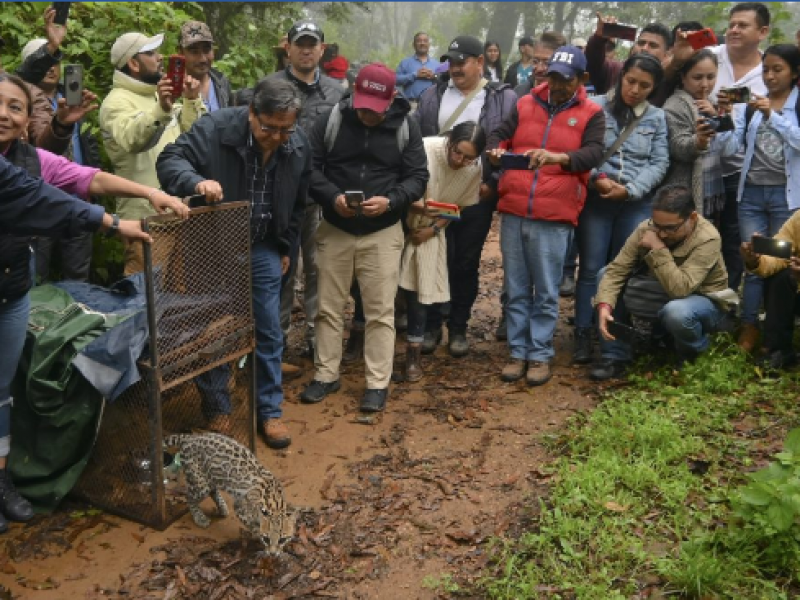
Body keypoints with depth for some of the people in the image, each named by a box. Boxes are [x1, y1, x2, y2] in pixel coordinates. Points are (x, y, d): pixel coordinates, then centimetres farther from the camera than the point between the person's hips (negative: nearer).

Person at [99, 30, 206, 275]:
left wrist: (192, 101, 3)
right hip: (145, 212, -8)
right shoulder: (118, 100, -10)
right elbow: (131, 139, -30)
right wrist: (161, 109, -46)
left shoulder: (160, 92, 18)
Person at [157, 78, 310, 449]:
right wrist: (196, 181, -39)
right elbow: (170, 159, -18)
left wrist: (285, 248, 14)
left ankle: (270, 411, 22)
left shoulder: (299, 145, -4)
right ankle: (216, 406, 28)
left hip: (263, 250, 3)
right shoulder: (216, 128, -20)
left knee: (269, 333, 7)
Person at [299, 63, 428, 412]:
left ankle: (378, 383, 12)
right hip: (334, 229, 2)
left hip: (382, 232, -1)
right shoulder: (331, 120, -2)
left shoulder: (405, 127, -2)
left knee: (380, 311, 1)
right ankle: (326, 375, 24)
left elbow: (417, 176, -3)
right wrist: (332, 197, -20)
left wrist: (390, 201, -21)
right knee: (329, 307, 9)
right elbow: (310, 167, -2)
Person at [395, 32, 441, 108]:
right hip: (411, 103, -3)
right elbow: (397, 79, -4)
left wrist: (434, 77, -7)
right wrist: (415, 75, -9)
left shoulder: (436, 64, 18)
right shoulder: (405, 62, 11)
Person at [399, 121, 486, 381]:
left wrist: (434, 228, -10)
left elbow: (461, 205, 1)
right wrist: (416, 205, -36)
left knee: (420, 288, 0)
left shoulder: (475, 169, -13)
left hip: (429, 230, 3)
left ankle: (414, 350, 12)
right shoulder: (423, 149, -28)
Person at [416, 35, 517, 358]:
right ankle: (431, 324, 20)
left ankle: (458, 328, 21)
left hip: (477, 197, -2)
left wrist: (493, 184, -10)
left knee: (466, 263, 8)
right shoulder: (433, 95, 10)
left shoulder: (504, 99, 0)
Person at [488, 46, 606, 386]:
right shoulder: (525, 104, 15)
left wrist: (558, 157, -28)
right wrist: (495, 150, -10)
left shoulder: (591, 114, 5)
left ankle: (541, 355, 13)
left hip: (554, 216, -3)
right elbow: (499, 134, 14)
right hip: (513, 211, 3)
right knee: (517, 290, 8)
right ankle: (518, 352, 18)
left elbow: (594, 153, -9)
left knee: (546, 293, 2)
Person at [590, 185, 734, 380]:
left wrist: (658, 248, -37)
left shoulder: (707, 239, -28)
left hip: (705, 303, -5)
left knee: (676, 311, -40)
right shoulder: (646, 228, -16)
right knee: (604, 275, -13)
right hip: (660, 300, 5)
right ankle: (616, 357, -8)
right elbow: (616, 270, -19)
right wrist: (604, 306, -35)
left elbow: (680, 289, -38)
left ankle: (696, 354, -3)